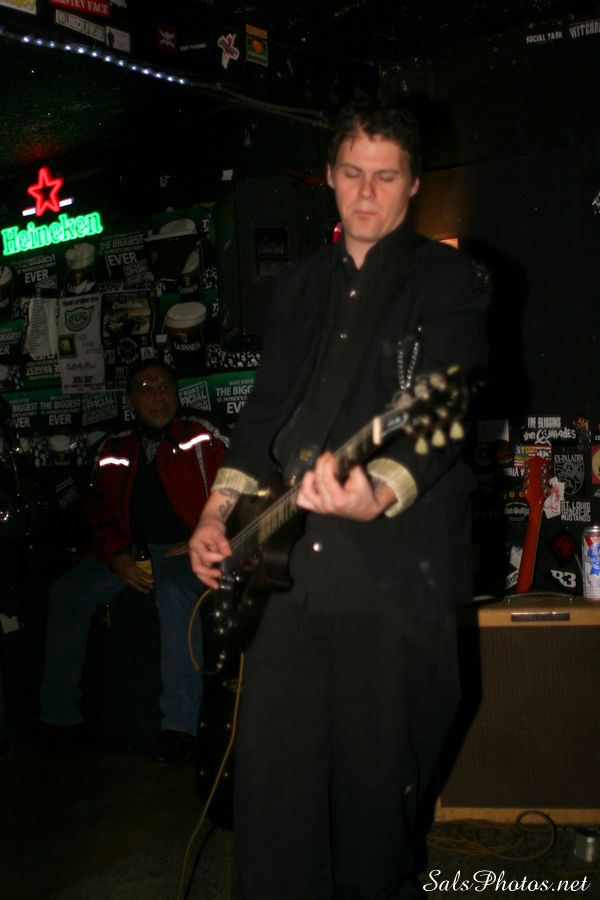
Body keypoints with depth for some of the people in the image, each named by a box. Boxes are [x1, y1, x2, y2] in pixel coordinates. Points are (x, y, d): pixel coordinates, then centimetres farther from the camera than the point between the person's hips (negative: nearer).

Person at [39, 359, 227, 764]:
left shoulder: (202, 437, 2)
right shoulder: (116, 450, 15)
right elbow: (102, 513, 14)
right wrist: (118, 558, -3)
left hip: (186, 548, -5)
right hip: (132, 549, 6)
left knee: (175, 591, -37)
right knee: (67, 591, -11)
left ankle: (180, 723, -34)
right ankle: (59, 712, -1)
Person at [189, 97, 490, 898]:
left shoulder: (451, 282, -1)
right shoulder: (299, 285, 17)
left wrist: (380, 491, -34)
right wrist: (221, 508, 6)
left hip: (395, 575, -4)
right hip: (288, 568, 5)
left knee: (378, 786, 6)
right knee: (271, 775, 7)